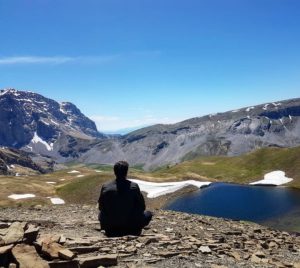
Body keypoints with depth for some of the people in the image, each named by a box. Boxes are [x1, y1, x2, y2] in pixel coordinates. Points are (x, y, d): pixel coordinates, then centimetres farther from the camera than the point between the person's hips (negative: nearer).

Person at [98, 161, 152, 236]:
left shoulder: (105, 187, -10)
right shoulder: (134, 187, -13)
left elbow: (101, 207, 2)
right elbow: (142, 207, -5)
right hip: (130, 226, -2)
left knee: (101, 213, 32)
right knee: (148, 214, 20)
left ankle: (112, 231, 19)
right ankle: (134, 231, 9)